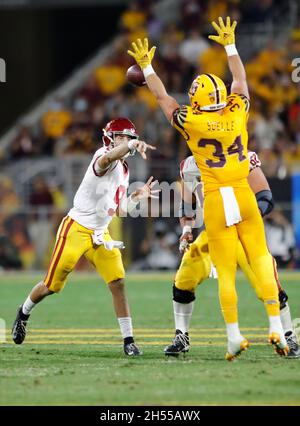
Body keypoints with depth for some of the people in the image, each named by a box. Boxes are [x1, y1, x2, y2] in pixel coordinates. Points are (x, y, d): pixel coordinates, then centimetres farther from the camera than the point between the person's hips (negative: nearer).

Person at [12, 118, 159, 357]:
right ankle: (24, 313, 35)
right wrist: (132, 145, -59)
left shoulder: (124, 171, 12)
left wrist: (138, 196, 6)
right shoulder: (104, 157, -15)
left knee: (118, 283, -8)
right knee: (52, 285, 6)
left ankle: (128, 340, -5)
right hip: (76, 230, -7)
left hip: (100, 236, 7)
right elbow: (107, 159, -44)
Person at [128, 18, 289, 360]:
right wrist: (230, 46, 29)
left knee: (226, 271, 1)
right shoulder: (237, 113, -1)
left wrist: (147, 67, 21)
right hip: (244, 196, 2)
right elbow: (240, 81, 18)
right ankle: (276, 326, -3)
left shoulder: (191, 122, -7)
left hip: (216, 202, -2)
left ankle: (234, 336, 0)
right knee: (260, 258, 6)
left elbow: (162, 98, 9)